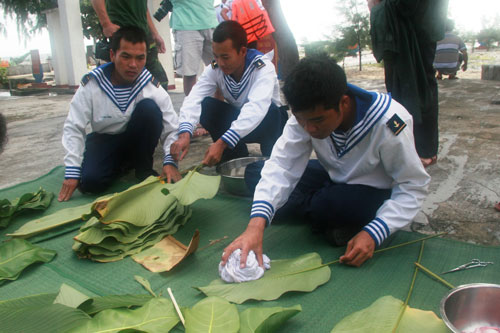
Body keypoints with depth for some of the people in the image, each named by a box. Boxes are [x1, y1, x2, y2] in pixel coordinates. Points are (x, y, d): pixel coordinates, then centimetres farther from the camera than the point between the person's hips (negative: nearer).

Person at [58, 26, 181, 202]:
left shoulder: (152, 86, -18)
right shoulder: (91, 84, -18)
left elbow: (172, 128, -18)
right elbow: (73, 128, -13)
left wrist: (170, 161, -33)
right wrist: (72, 172, -18)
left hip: (137, 140, 0)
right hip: (104, 140, 0)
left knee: (150, 108, -29)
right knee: (89, 181, -25)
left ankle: (143, 167, -9)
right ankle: (121, 165, 10)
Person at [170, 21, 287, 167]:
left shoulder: (263, 67, -28)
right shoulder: (215, 69, -14)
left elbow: (257, 108, -44)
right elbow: (194, 99, -27)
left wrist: (221, 143, -53)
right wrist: (185, 134, -47)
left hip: (270, 121, -3)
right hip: (236, 120, 4)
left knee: (270, 112, -37)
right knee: (206, 105, -21)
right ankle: (237, 156, -7)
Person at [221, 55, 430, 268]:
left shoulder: (389, 123, -31)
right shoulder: (307, 114, -21)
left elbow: (414, 186, -21)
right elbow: (282, 165, -27)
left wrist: (373, 233, -35)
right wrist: (256, 224, -42)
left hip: (375, 192, -4)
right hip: (333, 179, 5)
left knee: (337, 203, -40)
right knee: (253, 173, -10)